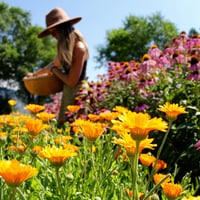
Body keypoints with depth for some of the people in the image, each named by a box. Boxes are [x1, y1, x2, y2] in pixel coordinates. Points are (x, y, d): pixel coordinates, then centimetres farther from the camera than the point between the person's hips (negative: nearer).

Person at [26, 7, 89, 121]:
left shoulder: (79, 47, -17)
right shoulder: (66, 46, 10)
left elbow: (72, 81, -19)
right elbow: (55, 63, 29)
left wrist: (53, 69, -3)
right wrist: (36, 74, 40)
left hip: (77, 92, -9)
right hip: (68, 92, 9)